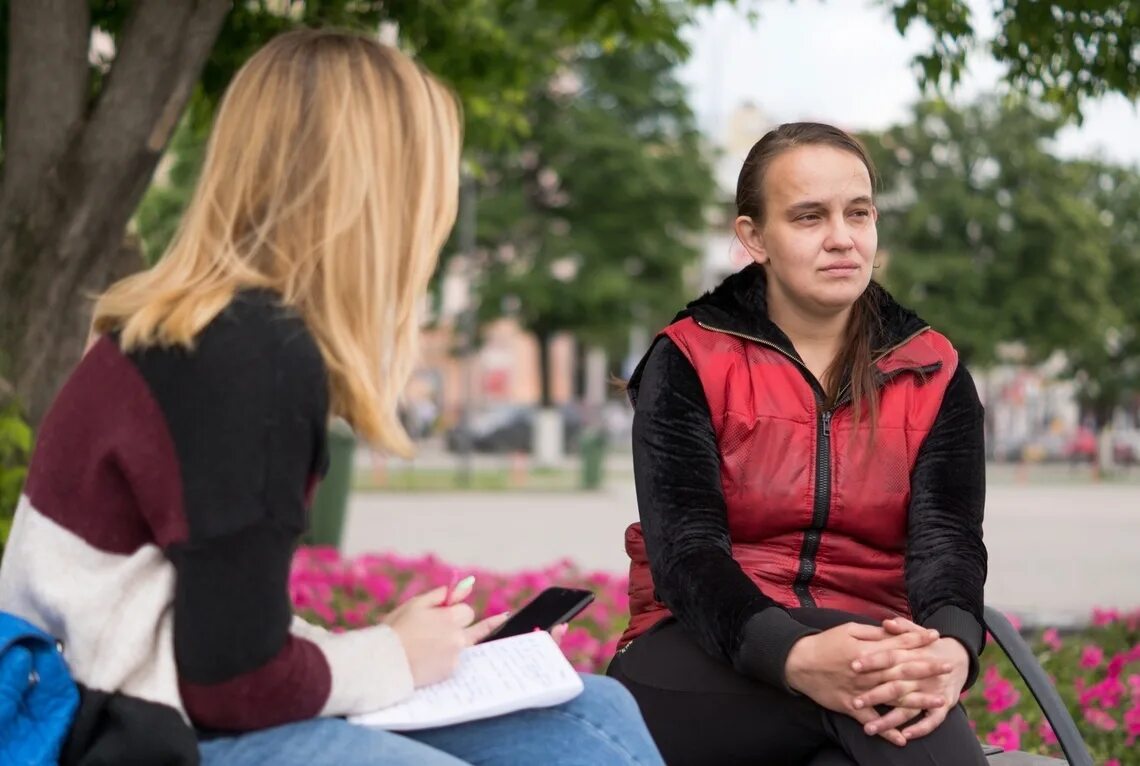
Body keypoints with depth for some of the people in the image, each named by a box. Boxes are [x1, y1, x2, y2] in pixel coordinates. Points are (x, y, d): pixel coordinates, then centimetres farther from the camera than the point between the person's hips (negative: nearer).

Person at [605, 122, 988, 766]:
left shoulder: (933, 373, 8)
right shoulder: (690, 362, 0)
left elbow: (947, 538, -6)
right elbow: (685, 549, -13)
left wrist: (951, 649, -32)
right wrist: (795, 657, -35)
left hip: (869, 650, 3)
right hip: (706, 657, -2)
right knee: (879, 686, -35)